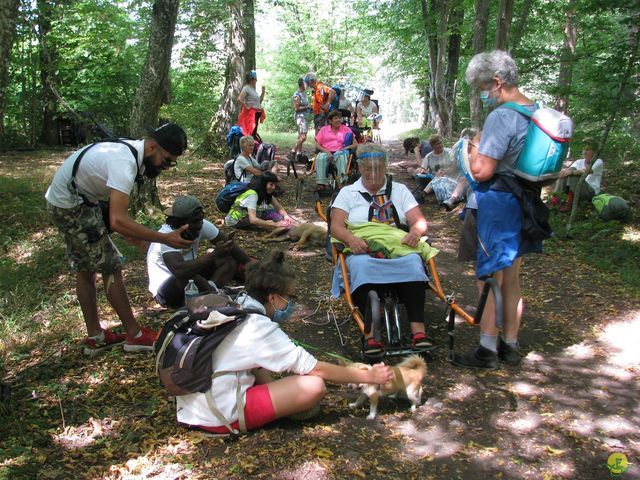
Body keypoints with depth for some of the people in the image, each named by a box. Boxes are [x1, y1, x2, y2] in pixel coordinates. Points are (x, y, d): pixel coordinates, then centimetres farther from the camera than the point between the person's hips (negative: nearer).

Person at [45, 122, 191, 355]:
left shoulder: (130, 150, 0)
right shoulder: (125, 163, -31)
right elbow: (117, 221, -39)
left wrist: (126, 229, 5)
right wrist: (165, 238, -37)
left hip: (63, 202, 10)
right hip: (72, 206, -10)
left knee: (85, 269, 14)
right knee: (110, 267, -5)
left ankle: (95, 337, 25)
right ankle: (135, 335, 6)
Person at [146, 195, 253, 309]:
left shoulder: (202, 225, -11)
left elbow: (230, 247, -5)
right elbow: (179, 271, -45)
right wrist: (213, 254, -42)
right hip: (166, 288, -7)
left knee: (231, 260, -5)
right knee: (188, 279, -40)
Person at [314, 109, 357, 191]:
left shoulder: (346, 129, 15)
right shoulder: (324, 129, 16)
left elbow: (355, 144, 10)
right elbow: (317, 145, 8)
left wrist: (346, 148, -10)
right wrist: (327, 152, -9)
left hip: (339, 152, -1)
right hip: (326, 152, 1)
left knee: (342, 156, -37)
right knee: (320, 158, -34)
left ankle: (342, 181, -42)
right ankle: (321, 183, -36)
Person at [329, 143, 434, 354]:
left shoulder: (400, 190, 22)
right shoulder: (348, 193, 18)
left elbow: (419, 220, 11)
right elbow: (336, 226, 3)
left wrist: (415, 232, -14)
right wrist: (350, 238, -20)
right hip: (362, 251, -1)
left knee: (412, 263, -34)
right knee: (361, 267, -38)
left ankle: (418, 330, -38)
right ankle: (370, 334, -42)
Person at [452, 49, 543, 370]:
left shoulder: (501, 117, -20)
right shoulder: (537, 113, 8)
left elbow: (481, 171, -23)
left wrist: (473, 149, -5)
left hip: (497, 203, -9)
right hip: (523, 202, 9)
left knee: (488, 278, 1)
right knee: (511, 278, 17)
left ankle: (487, 351, 10)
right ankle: (510, 346, 28)